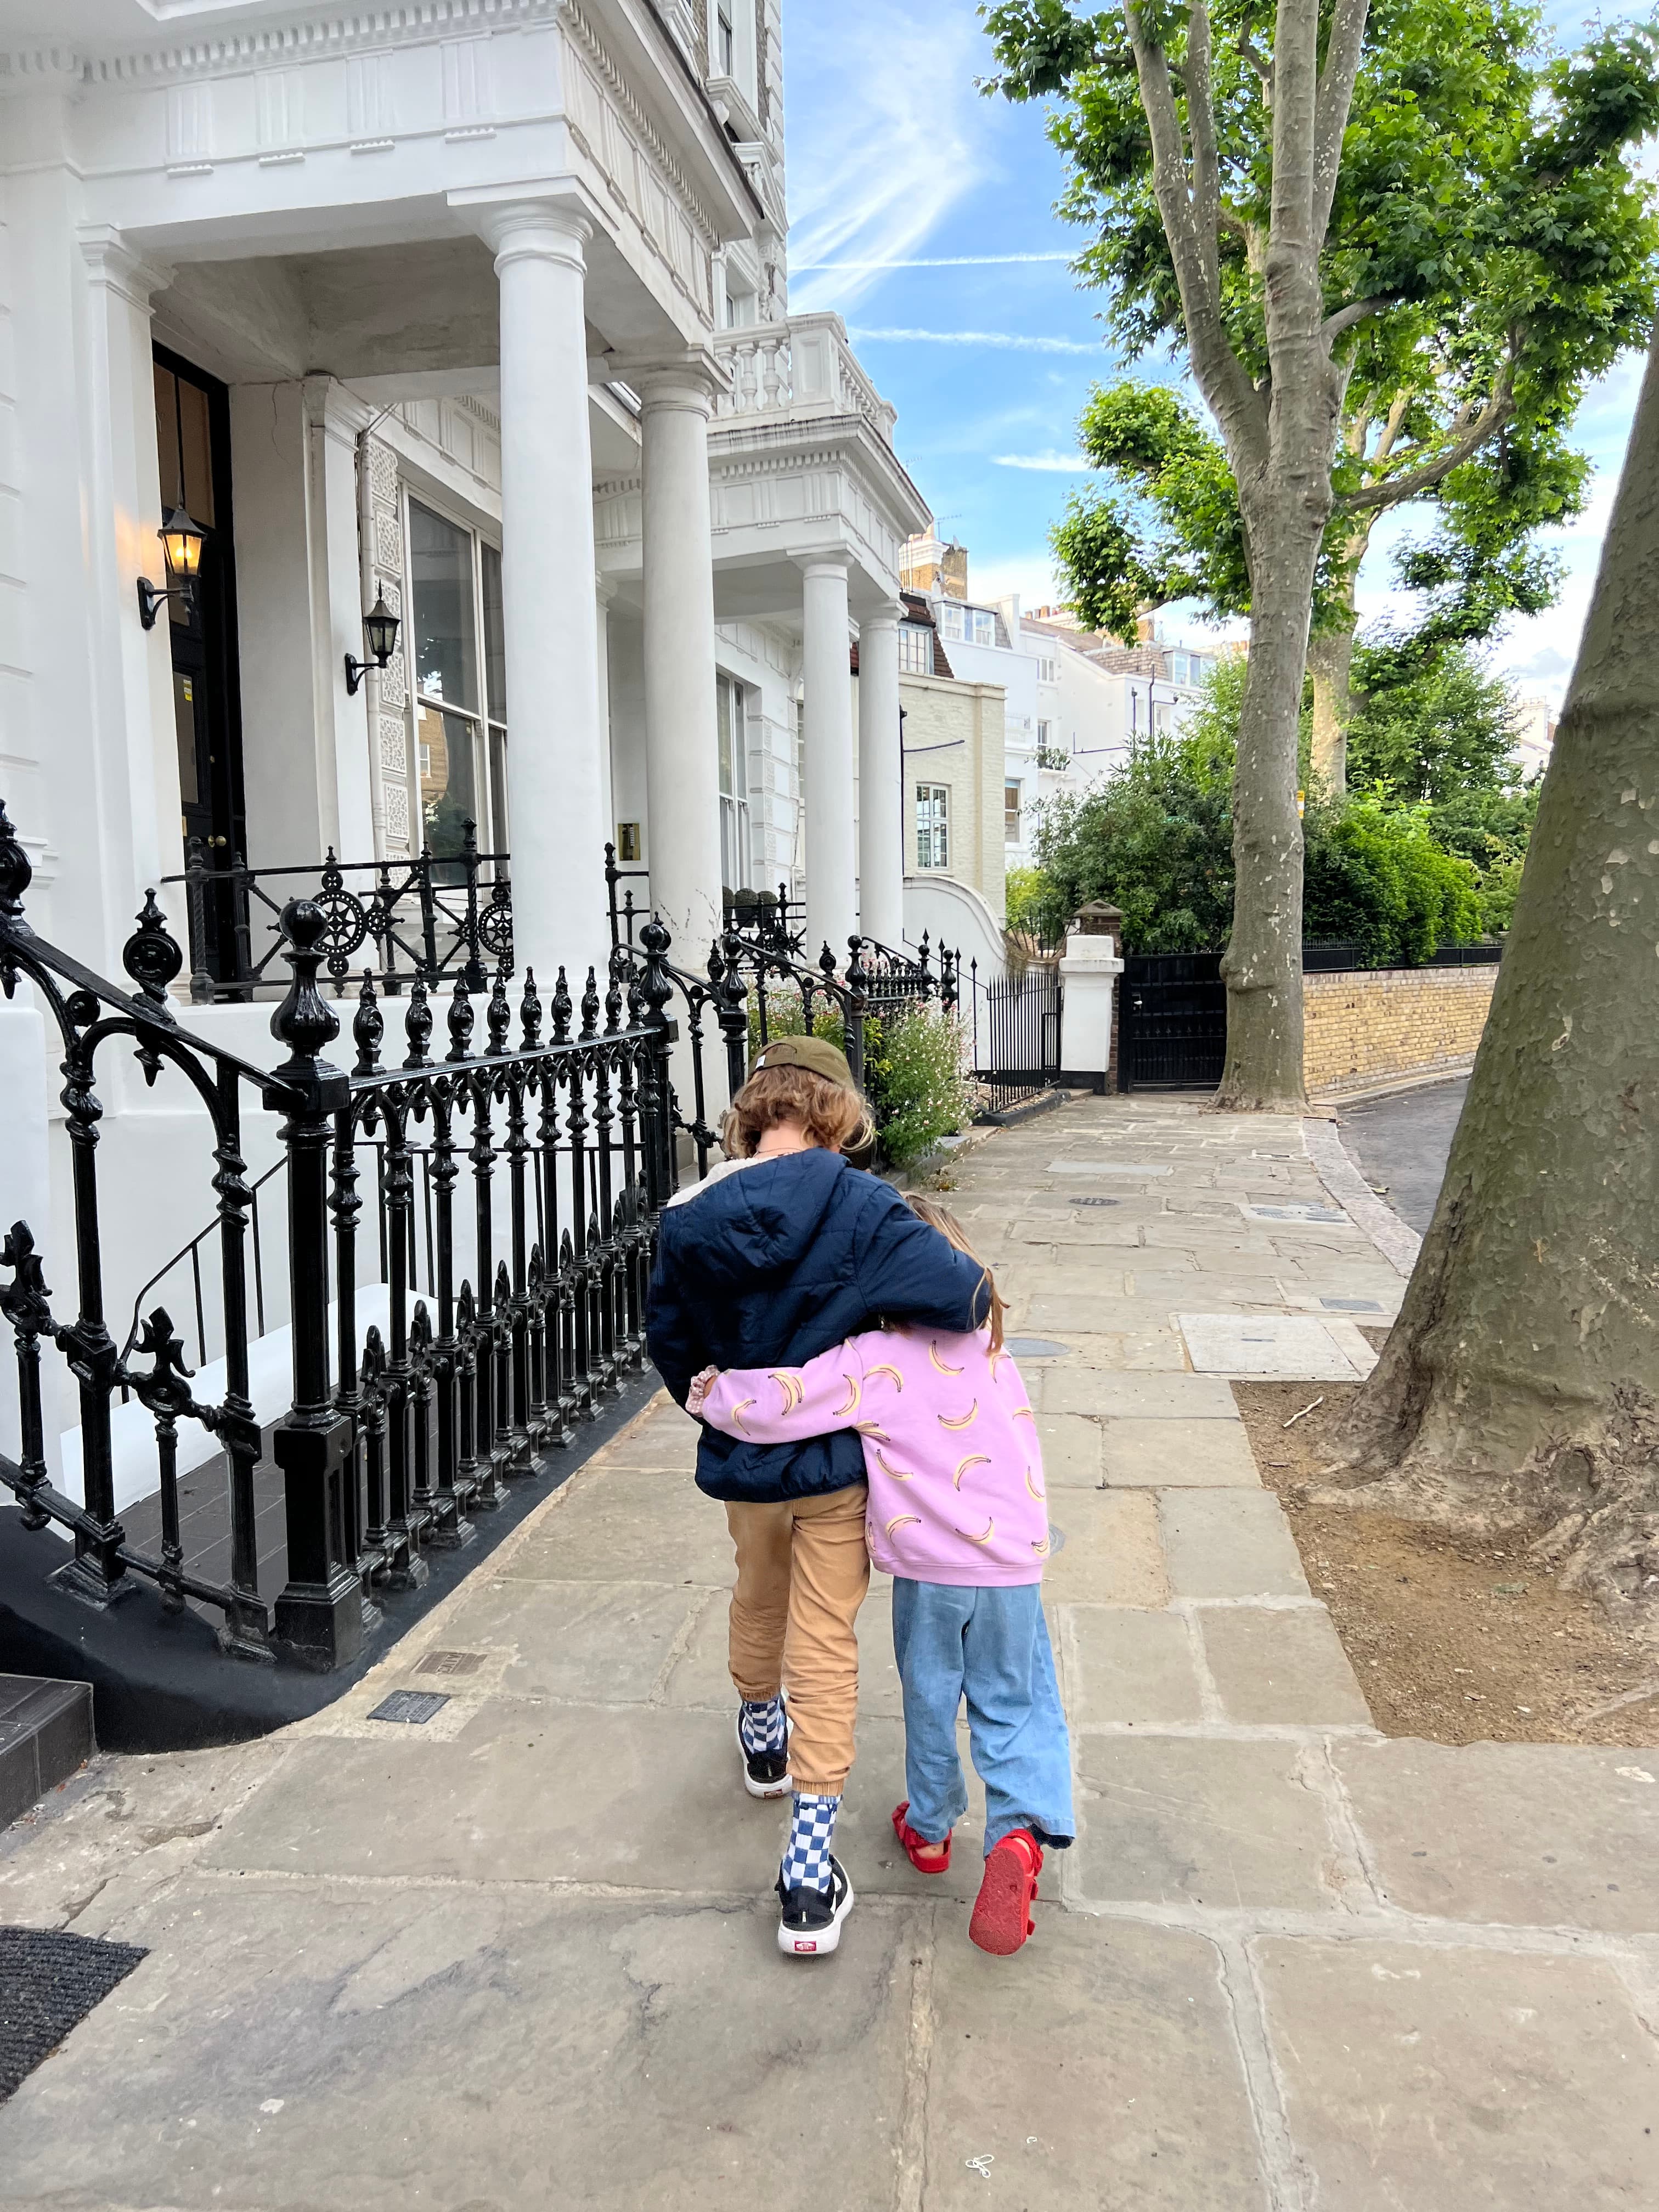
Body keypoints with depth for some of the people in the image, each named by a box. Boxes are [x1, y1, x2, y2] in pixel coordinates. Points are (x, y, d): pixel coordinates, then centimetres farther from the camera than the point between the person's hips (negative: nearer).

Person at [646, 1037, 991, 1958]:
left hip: (743, 1465, 4)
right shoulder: (855, 1205, -23)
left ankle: (761, 1737, 57)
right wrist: (966, 1296, -3)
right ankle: (809, 1875, 9)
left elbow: (670, 1341, 1)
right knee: (825, 1646, 8)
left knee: (759, 1597, 30)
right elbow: (961, 1295, -28)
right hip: (836, 1464, -4)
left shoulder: (689, 1218, -11)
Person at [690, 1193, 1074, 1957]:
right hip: (1011, 1558, 2)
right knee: (1013, 1704, 14)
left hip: (926, 1563, -2)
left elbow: (772, 1405, -22)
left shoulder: (871, 1360, -15)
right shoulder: (986, 1343, 2)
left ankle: (929, 1828, 38)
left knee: (928, 1697, 20)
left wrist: (709, 1393, -4)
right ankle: (1020, 1828, -7)